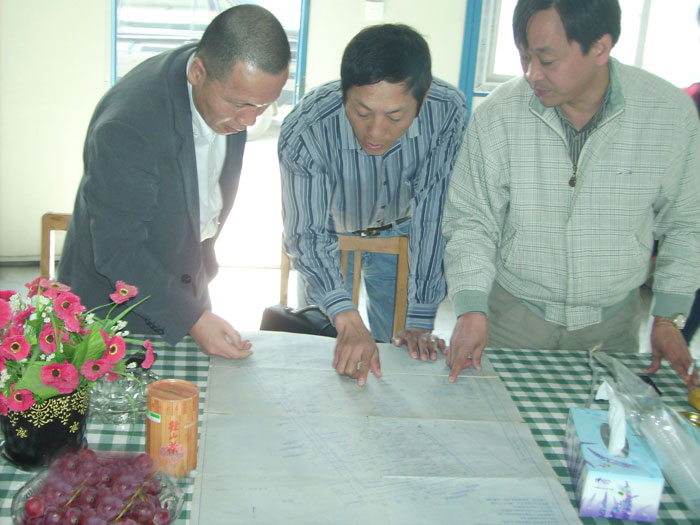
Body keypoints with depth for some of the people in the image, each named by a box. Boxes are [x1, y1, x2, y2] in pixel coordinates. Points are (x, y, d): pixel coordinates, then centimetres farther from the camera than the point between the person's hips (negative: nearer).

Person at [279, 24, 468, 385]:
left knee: (400, 354, 8)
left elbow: (432, 218, -28)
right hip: (331, 233, -1)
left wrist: (420, 321, -27)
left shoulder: (447, 112, -35)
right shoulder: (304, 132, -38)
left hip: (398, 232, 1)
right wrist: (346, 320, -52)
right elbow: (307, 236, -35)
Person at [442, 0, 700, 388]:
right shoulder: (496, 116, -14)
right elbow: (470, 221, -6)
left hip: (613, 322, 1)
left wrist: (668, 318, 1)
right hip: (514, 313, -1)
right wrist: (471, 308, -17)